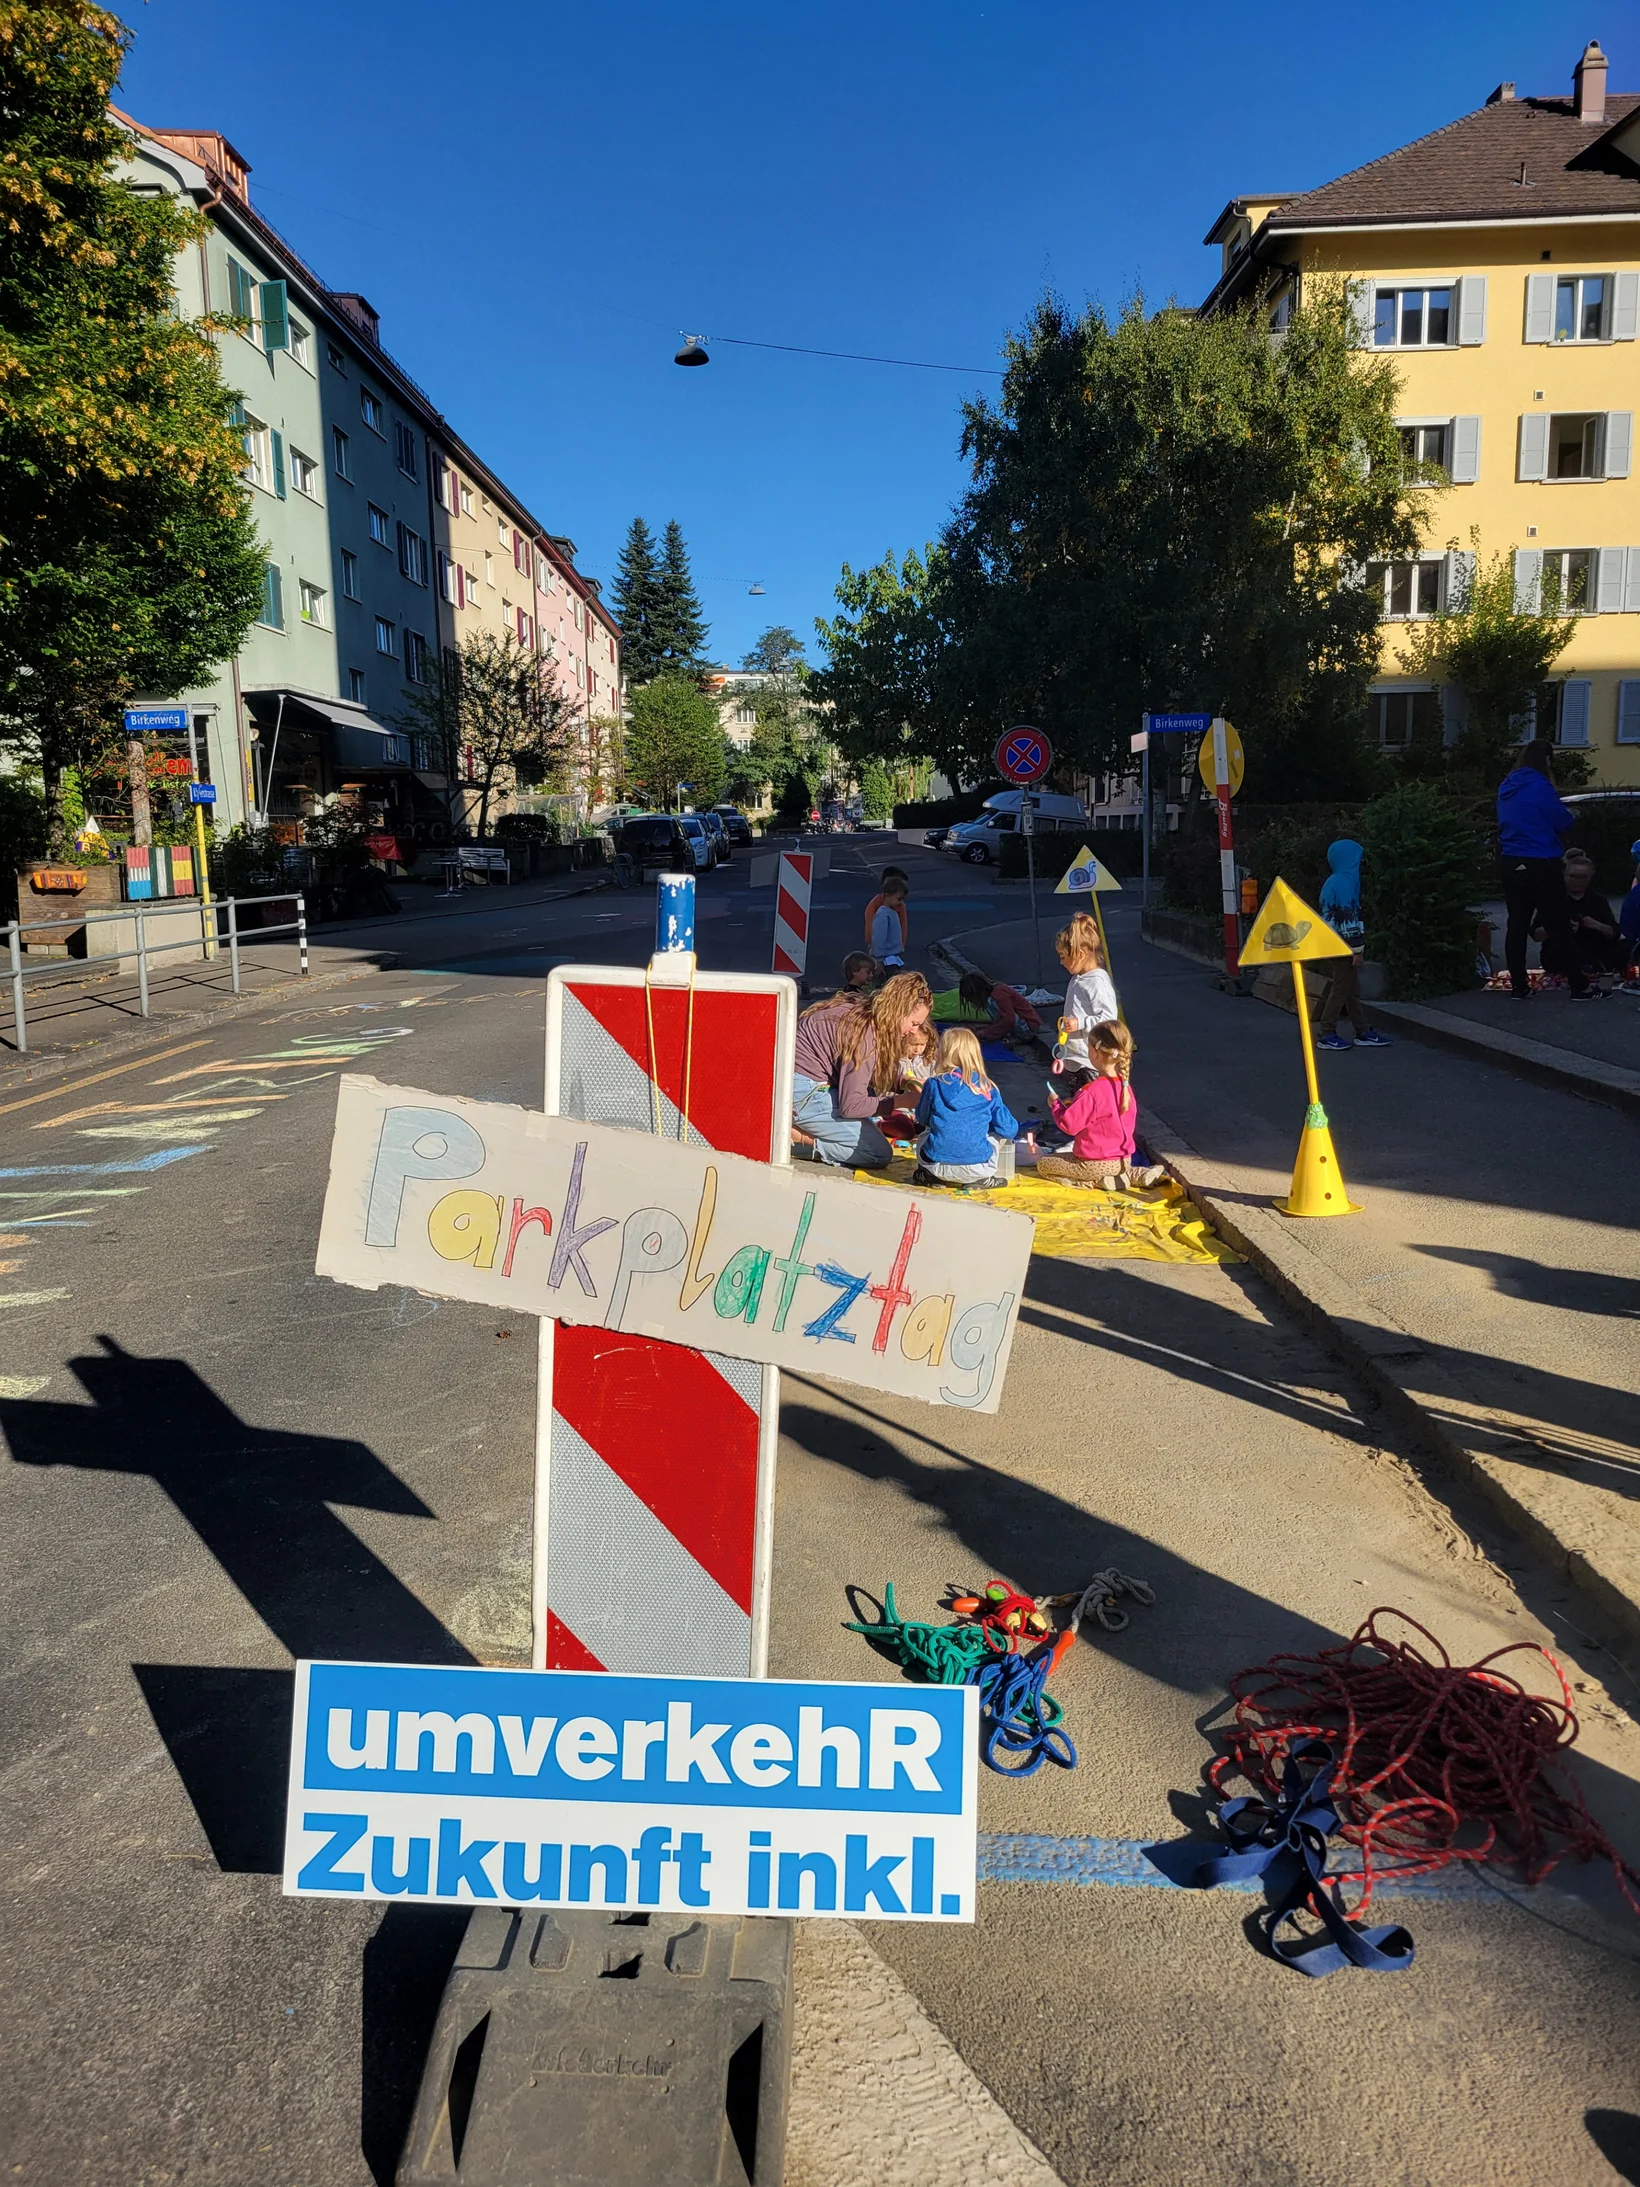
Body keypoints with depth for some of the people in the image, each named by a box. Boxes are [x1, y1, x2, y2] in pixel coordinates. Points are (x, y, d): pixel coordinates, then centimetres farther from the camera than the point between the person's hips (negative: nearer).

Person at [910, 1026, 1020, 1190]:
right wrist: (1014, 1128, 32)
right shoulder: (988, 1090, 2)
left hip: (936, 1165, 0)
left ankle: (930, 1176, 8)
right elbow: (1008, 1130, 7)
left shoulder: (934, 1084, 0)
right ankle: (981, 1180, 9)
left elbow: (922, 1119, 16)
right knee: (995, 1134, 27)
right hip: (977, 1168, 0)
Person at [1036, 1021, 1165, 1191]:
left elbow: (1069, 1124, -20)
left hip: (1097, 1164, -8)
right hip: (1124, 1160, 8)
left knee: (1043, 1164, 5)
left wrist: (1055, 1103, -1)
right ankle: (1134, 1175, 10)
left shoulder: (1092, 1092, -24)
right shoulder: (1125, 1087, 0)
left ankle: (1099, 1182, -6)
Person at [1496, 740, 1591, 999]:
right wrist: (1567, 813, 13)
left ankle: (1519, 986, 7)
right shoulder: (1539, 786, -14)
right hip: (1540, 865, -7)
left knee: (1517, 924, 8)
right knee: (1558, 925, -1)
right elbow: (1563, 824, -9)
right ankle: (1580, 986, 5)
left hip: (1511, 864, 7)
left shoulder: (1506, 787, 9)